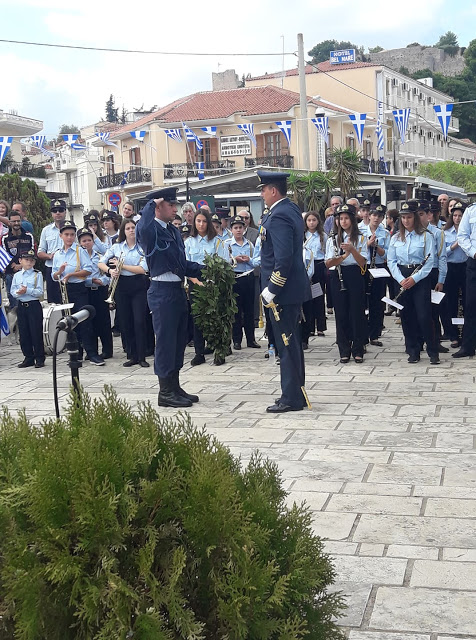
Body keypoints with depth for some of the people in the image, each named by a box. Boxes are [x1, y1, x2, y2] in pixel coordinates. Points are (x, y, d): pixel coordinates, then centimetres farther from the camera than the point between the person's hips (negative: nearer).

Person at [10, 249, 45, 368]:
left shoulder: (37, 275, -2)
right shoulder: (17, 275, 9)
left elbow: (40, 292, -9)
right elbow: (12, 291, 6)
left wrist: (27, 290, -21)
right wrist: (18, 292, -16)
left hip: (34, 306, -4)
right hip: (21, 306, 4)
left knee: (36, 332, -3)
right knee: (23, 333, 7)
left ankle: (39, 358, 6)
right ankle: (28, 358, 16)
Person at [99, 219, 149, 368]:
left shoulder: (142, 248, -1)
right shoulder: (116, 247, 7)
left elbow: (143, 269, -12)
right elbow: (101, 263, 8)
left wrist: (122, 266, -12)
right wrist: (110, 270, -13)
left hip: (138, 286, -3)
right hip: (122, 286, 3)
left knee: (139, 321, -7)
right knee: (125, 322, 5)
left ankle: (141, 357, 1)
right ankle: (132, 356, 15)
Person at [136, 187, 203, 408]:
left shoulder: (173, 231, 16)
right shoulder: (150, 230, -11)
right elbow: (142, 226, -38)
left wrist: (203, 269, 6)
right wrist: (152, 203, -22)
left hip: (177, 290, 9)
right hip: (162, 291, -9)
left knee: (179, 340, 15)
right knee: (165, 341, -2)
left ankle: (175, 387, 26)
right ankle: (165, 392, 8)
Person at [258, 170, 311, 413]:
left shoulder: (278, 216, -18)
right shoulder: (292, 209, 13)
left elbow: (283, 258, -25)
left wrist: (271, 290, -21)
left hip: (283, 292, -10)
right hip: (294, 288, 10)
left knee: (287, 344, -3)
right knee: (291, 342, 16)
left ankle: (291, 398, 4)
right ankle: (296, 393, 25)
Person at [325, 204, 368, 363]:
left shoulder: (361, 238, 7)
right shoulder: (333, 239, 10)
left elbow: (362, 262, -5)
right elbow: (328, 263, -2)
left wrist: (352, 250, -21)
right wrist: (344, 256, -19)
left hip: (355, 276, -1)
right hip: (339, 277, 1)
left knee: (357, 312, -2)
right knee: (341, 313, 1)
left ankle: (358, 350, 7)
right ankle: (344, 351, 8)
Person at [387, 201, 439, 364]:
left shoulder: (425, 236, -3)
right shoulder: (396, 238, 9)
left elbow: (429, 262, -8)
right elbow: (391, 261, 6)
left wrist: (414, 279, -17)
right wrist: (401, 279, -9)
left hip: (421, 278, -4)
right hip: (402, 279, 4)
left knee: (424, 316, -9)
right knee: (406, 316, 5)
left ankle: (433, 352, 2)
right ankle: (413, 352, 15)